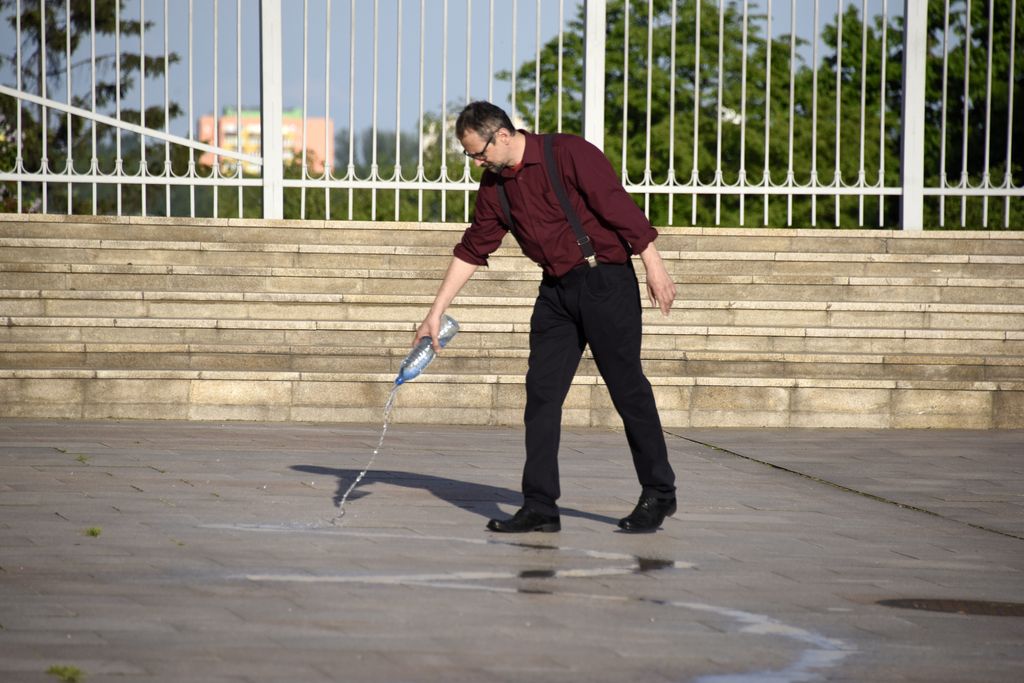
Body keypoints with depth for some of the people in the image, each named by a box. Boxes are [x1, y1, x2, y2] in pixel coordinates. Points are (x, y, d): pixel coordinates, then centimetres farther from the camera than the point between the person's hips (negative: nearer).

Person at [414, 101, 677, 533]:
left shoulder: (570, 155, -14)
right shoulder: (495, 185, 7)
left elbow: (621, 208, -14)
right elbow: (471, 250, 13)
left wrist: (654, 267, -16)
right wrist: (436, 312, 11)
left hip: (605, 281, -7)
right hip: (556, 290, 7)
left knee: (628, 388, -2)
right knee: (541, 392, -1)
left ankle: (659, 495, 10)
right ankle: (540, 506, 2)